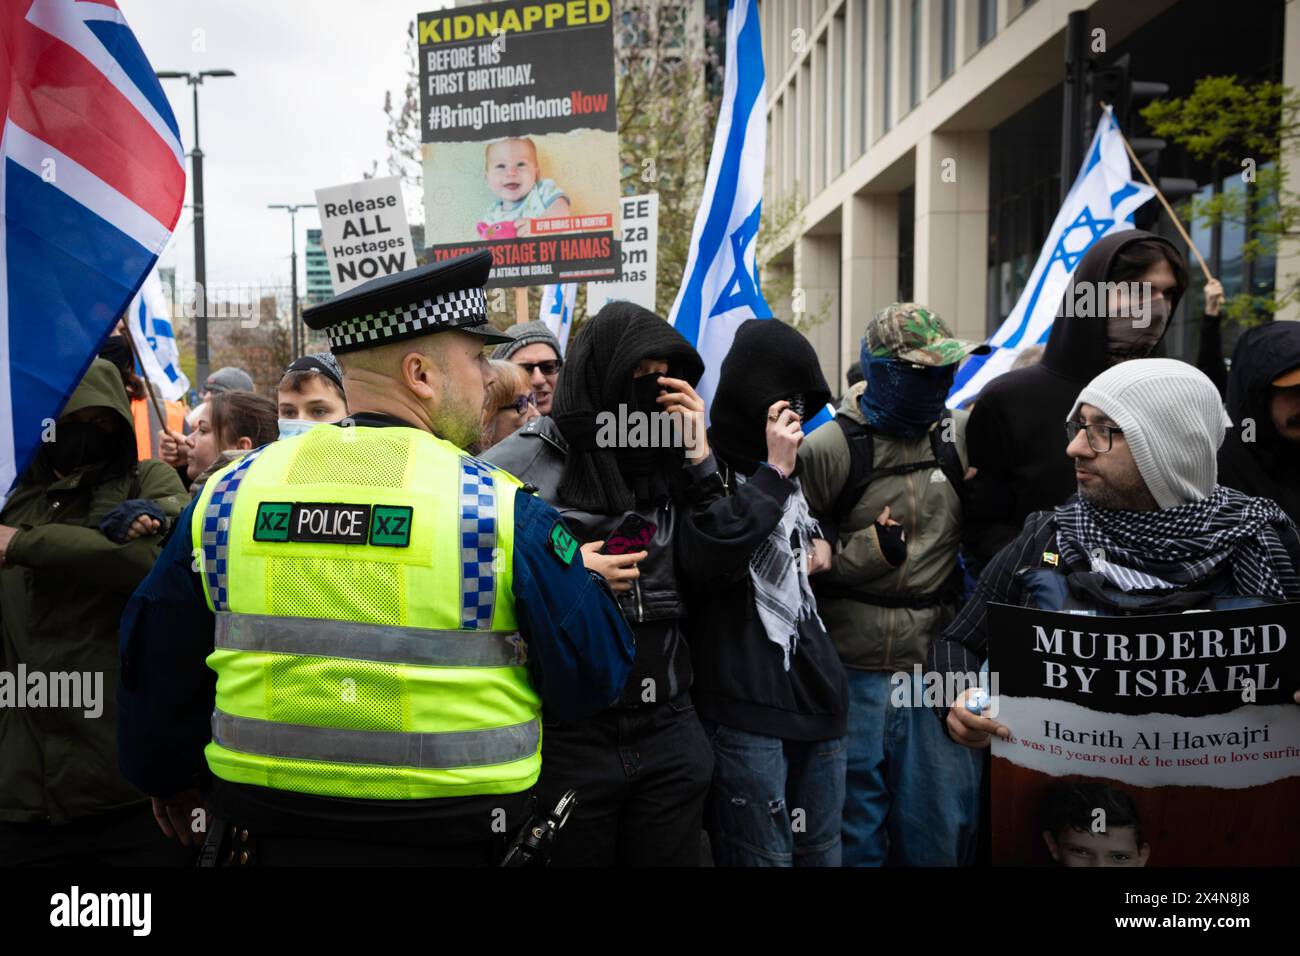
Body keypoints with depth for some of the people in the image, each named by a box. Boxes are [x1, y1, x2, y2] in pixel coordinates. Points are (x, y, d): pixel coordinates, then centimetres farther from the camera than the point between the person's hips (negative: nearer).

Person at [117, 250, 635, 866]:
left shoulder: (228, 495, -3)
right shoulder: (505, 510, -15)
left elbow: (156, 669, 8)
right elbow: (594, 675, -8)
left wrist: (166, 775, 27)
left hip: (267, 836, 3)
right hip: (450, 840, -2)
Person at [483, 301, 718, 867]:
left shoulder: (665, 462, 7)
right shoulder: (525, 463, -8)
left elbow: (714, 564, -2)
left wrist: (699, 454, -6)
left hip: (668, 728, 5)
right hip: (563, 733, -4)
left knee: (672, 855, 16)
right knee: (574, 853, 11)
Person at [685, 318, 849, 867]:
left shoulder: (789, 466, 18)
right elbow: (714, 549, -25)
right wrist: (772, 472, -15)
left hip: (816, 695, 8)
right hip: (745, 705, -7)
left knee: (822, 852, 16)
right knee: (765, 858, 3)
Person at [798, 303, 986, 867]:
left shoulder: (959, 435, 5)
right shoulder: (831, 447, -9)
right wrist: (872, 549, -16)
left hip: (937, 669, 4)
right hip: (855, 674, -4)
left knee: (942, 831, 14)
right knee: (854, 834, 10)